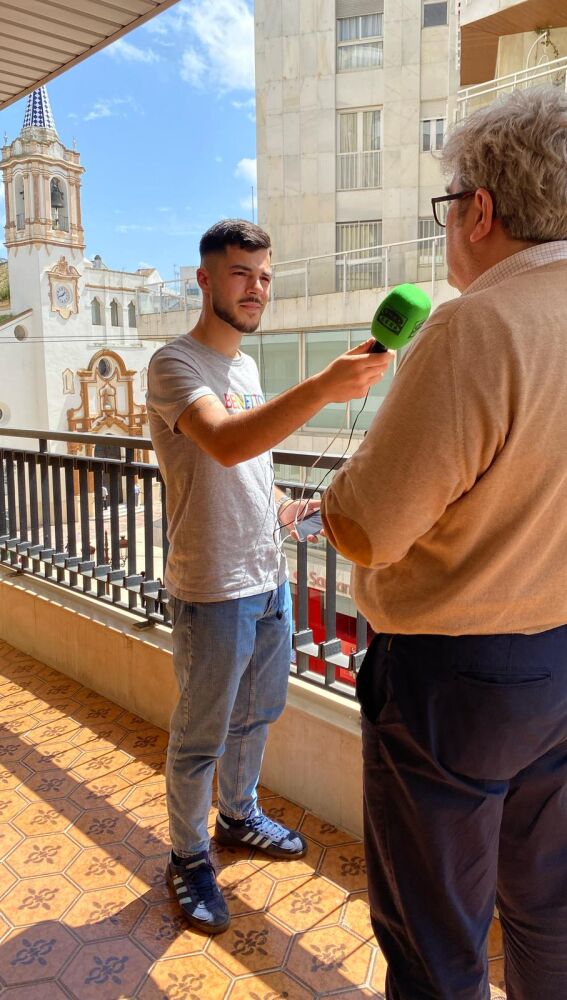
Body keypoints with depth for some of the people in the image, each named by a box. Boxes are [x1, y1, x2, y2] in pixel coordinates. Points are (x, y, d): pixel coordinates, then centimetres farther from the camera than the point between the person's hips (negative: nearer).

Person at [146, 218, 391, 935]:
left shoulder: (245, 366, 11)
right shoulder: (175, 364, -16)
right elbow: (226, 445, -37)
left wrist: (284, 505, 5)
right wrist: (323, 388, -48)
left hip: (269, 577, 8)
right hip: (213, 589, -8)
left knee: (256, 714, 24)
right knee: (201, 737, 9)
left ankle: (238, 816, 47)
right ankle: (188, 856, 32)